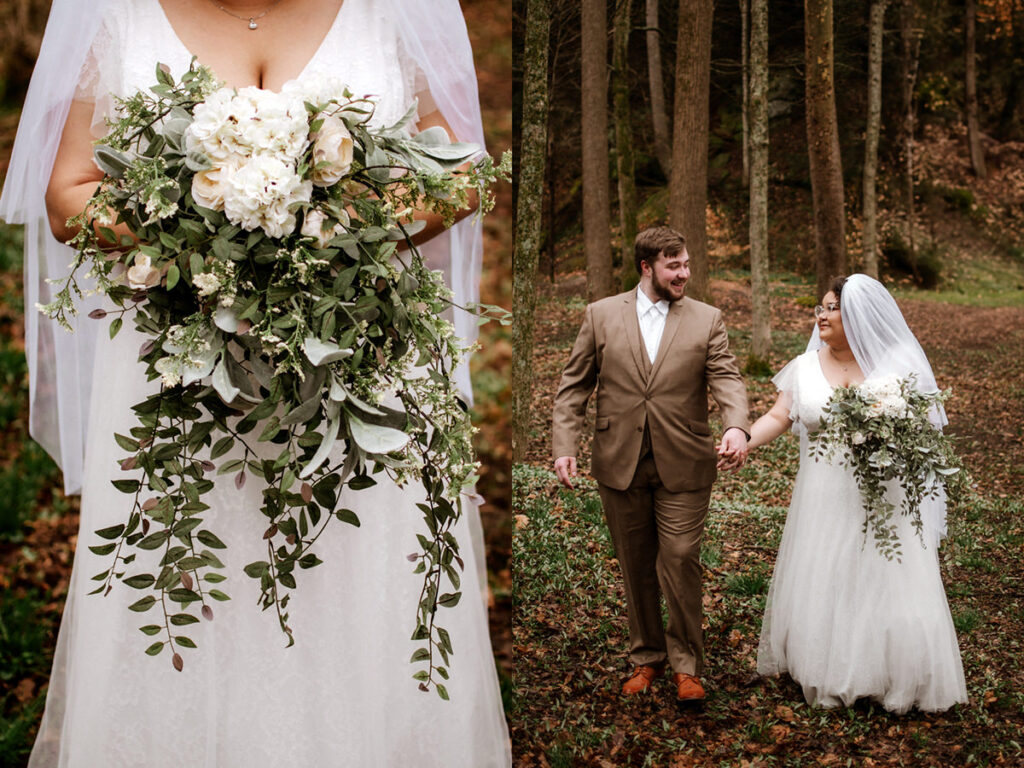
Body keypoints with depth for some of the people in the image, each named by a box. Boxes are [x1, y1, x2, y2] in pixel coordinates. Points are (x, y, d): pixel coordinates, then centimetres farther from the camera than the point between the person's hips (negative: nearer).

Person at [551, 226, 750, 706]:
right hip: (620, 465, 1)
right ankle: (646, 657, 29)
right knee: (636, 568, 12)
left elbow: (727, 379, -8)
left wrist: (736, 427, -28)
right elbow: (573, 385, 6)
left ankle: (686, 665, 14)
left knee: (680, 562, -3)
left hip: (682, 467, -1)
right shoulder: (601, 315, 5)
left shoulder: (707, 320, 4)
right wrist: (564, 445, -5)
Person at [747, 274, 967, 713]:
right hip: (825, 500, 2)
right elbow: (778, 417, -2)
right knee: (820, 588, 6)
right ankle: (825, 675, 22)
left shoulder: (898, 366, -2)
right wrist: (744, 440, -20)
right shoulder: (806, 367, 5)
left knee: (886, 589, -1)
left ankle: (896, 681, 16)